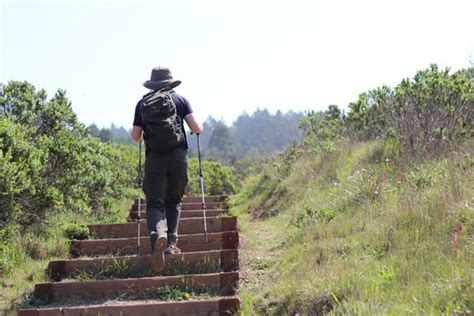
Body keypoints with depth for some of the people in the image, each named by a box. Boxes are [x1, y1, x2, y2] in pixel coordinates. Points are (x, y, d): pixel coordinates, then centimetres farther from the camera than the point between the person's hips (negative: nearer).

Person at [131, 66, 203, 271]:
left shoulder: (142, 104, 9)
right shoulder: (180, 100, 8)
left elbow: (135, 137, 10)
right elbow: (196, 128, 0)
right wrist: (199, 128, 23)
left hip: (154, 157, 0)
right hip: (178, 156, 1)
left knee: (154, 203, 1)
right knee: (174, 201, 16)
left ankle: (158, 234, -26)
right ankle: (171, 241, 11)